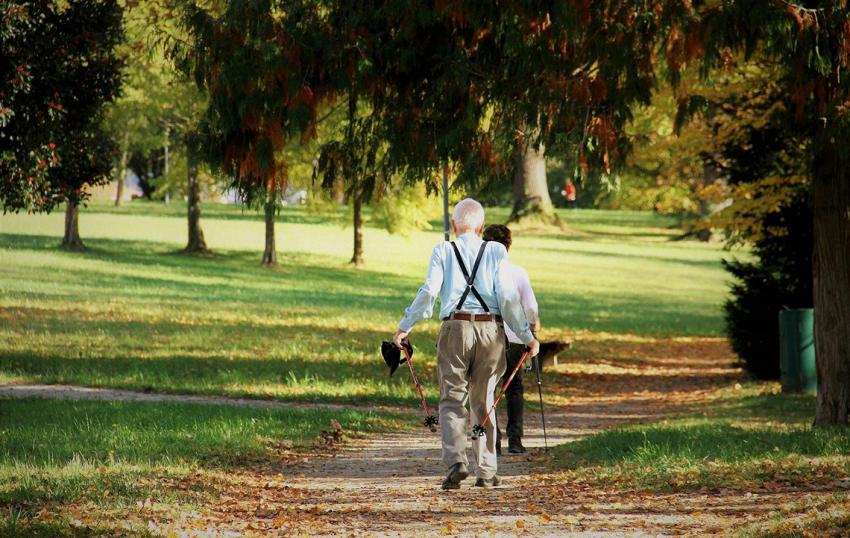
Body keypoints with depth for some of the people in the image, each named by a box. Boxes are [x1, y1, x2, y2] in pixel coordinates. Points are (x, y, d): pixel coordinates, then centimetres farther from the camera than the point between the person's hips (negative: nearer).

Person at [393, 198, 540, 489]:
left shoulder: (443, 251, 3)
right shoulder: (496, 251, 5)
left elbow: (429, 292, -6)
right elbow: (507, 296, -1)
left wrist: (405, 326, 2)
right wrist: (527, 336, 4)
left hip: (455, 328, -1)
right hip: (491, 330, 1)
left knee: (452, 400, 2)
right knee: (484, 402, 13)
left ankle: (456, 461, -19)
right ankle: (486, 471, 14)